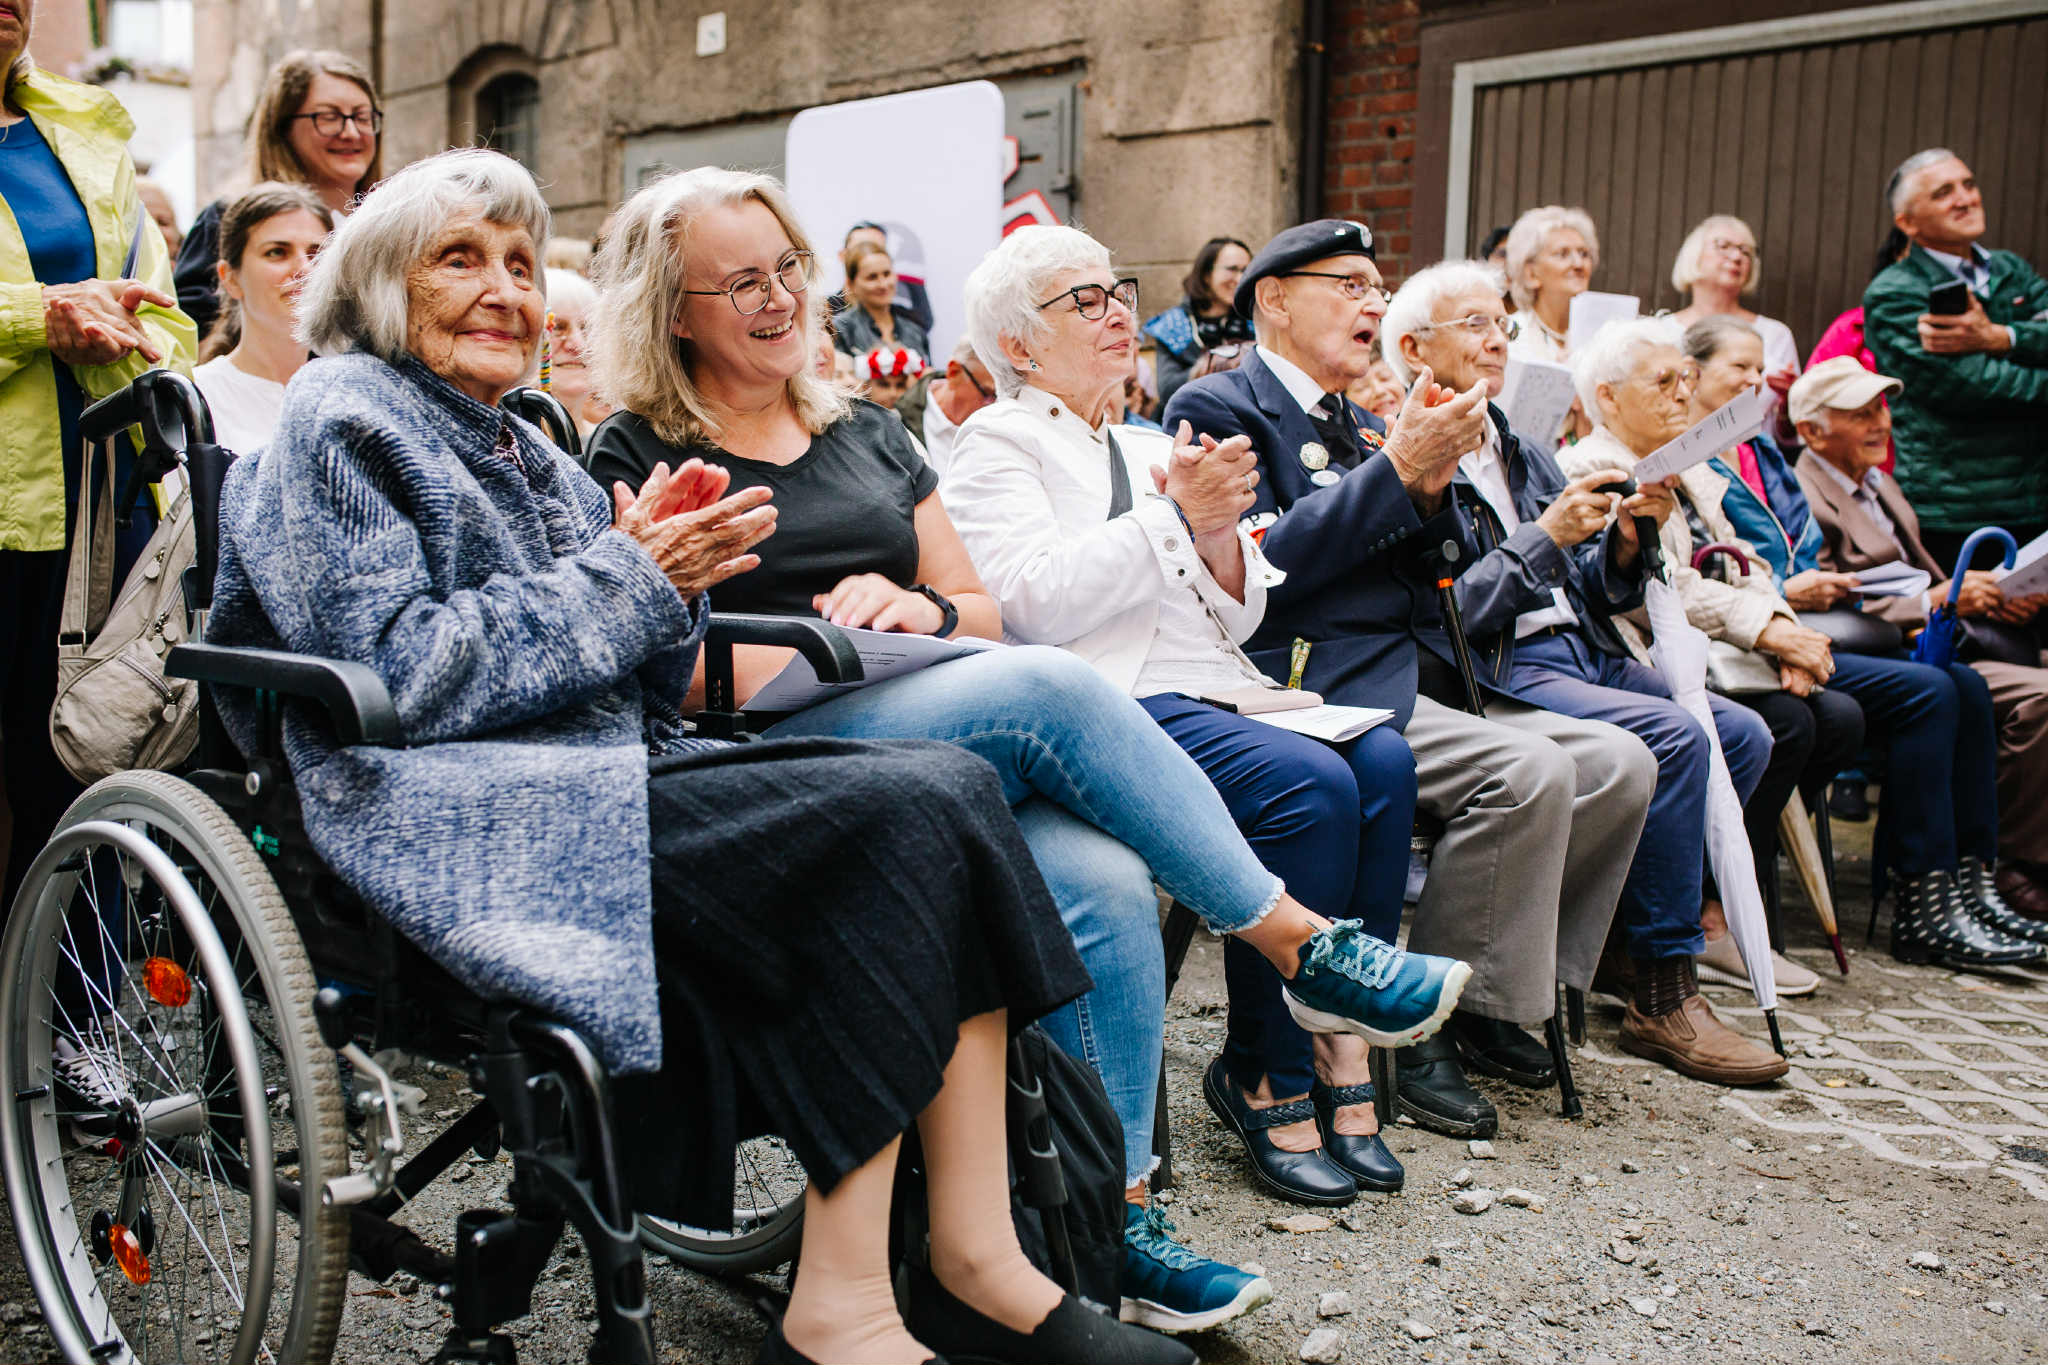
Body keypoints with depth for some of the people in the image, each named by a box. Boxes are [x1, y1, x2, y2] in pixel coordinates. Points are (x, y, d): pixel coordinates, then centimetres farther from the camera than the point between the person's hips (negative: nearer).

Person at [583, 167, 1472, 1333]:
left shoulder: (867, 435, 23)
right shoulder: (637, 460, 7)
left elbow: (986, 616, 20)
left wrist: (923, 610, -3)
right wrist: (846, 645, -16)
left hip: (946, 742, 5)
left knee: (1105, 880, -26)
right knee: (1050, 687, -29)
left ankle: (1117, 1211, -13)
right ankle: (1306, 945, -16)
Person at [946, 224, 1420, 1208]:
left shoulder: (1150, 451, 27)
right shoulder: (999, 444, 6)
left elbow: (1239, 617, 21)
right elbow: (1039, 600, -13)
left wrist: (1221, 536, 0)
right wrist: (1177, 515, -14)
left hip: (1211, 690, 7)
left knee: (1382, 759, -20)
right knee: (1310, 784, -28)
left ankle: (1336, 1043, -14)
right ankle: (1263, 1072, -14)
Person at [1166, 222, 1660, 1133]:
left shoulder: (1352, 422, 24)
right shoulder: (1220, 407, -1)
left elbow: (1422, 577, 21)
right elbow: (1258, 569, -16)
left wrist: (1432, 486, 0)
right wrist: (1395, 469, -15)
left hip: (1419, 674, 9)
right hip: (1320, 681, -9)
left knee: (1619, 764, -4)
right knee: (1531, 772, -27)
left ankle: (1497, 998, 8)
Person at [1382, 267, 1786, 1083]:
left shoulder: (1519, 453, 20)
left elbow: (1597, 594, 19)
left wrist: (1626, 538, -1)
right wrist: (1544, 539, -17)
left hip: (1583, 652, 8)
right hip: (1496, 671, -8)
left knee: (1741, 734, -7)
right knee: (1674, 739, -24)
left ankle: (1635, 914, 9)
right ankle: (1662, 999, -14)